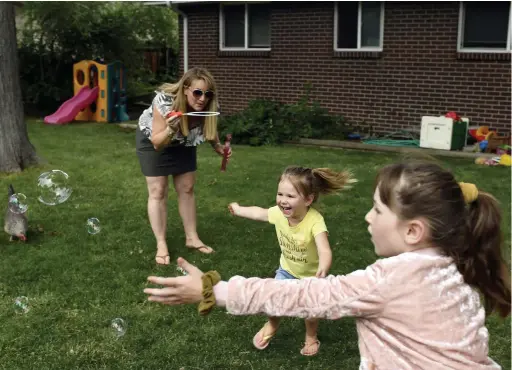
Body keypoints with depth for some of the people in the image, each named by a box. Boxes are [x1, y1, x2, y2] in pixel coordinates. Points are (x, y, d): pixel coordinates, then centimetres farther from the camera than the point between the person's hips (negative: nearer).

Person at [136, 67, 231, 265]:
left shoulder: (209, 106, -27)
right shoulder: (165, 102, -38)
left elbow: (210, 131, -5)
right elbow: (158, 144, -31)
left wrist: (220, 149, -24)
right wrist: (170, 129, -50)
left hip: (182, 142, 4)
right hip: (153, 139, -4)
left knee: (187, 189, 6)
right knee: (158, 191, -6)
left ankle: (192, 238, 18)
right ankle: (161, 244, 2)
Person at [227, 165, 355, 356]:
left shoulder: (315, 221, -40)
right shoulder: (279, 213, -25)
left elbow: (325, 250, -53)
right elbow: (259, 212, -2)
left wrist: (323, 269, -74)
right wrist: (239, 210, 15)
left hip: (311, 274, -3)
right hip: (287, 269, 3)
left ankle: (311, 337, 42)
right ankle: (271, 326, 32)